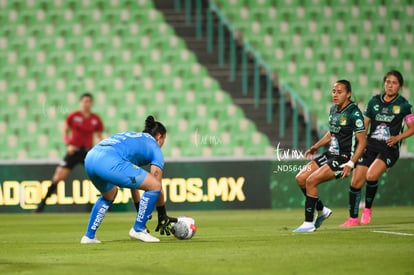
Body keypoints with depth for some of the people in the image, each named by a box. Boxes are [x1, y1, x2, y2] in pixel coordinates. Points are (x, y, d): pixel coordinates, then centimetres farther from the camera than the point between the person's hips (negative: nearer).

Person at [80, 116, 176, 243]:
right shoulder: (154, 147, 17)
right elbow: (157, 187, 14)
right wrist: (163, 216, 24)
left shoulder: (132, 137, 38)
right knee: (155, 186, 2)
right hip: (109, 161, -9)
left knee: (109, 194, 37)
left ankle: (89, 236, 31)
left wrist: (140, 211, 48)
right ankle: (138, 230, 9)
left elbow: (133, 179, 42)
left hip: (89, 158, 9)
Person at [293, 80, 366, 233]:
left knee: (311, 181, -20)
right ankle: (322, 210, 19)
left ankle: (309, 223, -11)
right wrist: (316, 147, 14)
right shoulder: (333, 110, 10)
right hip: (330, 155, 9)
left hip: (343, 159, -9)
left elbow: (362, 142, -16)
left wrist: (350, 164, -24)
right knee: (300, 178, 3)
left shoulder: (354, 113, -16)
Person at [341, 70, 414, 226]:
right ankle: (353, 218, 11)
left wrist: (398, 137, -11)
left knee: (371, 175, -27)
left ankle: (368, 209, -2)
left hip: (389, 148, -4)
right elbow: (364, 124, 15)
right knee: (356, 182, -4)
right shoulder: (374, 101, 7)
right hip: (371, 145, 4)